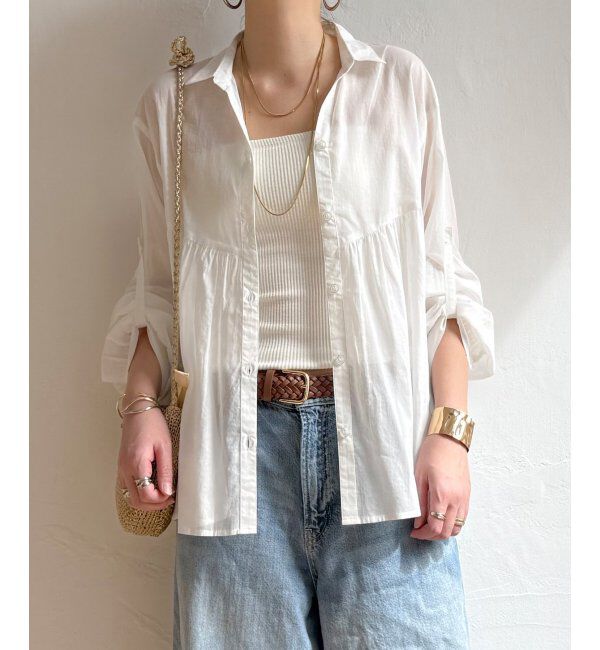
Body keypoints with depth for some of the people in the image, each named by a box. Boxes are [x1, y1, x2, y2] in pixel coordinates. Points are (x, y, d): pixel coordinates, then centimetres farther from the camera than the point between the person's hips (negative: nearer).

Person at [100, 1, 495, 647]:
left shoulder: (401, 82, 6)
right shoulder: (172, 103, 10)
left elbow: (439, 282, 3)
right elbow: (158, 285, 13)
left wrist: (449, 430, -5)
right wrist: (141, 406, -1)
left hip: (381, 425, 0)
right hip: (239, 441, 1)